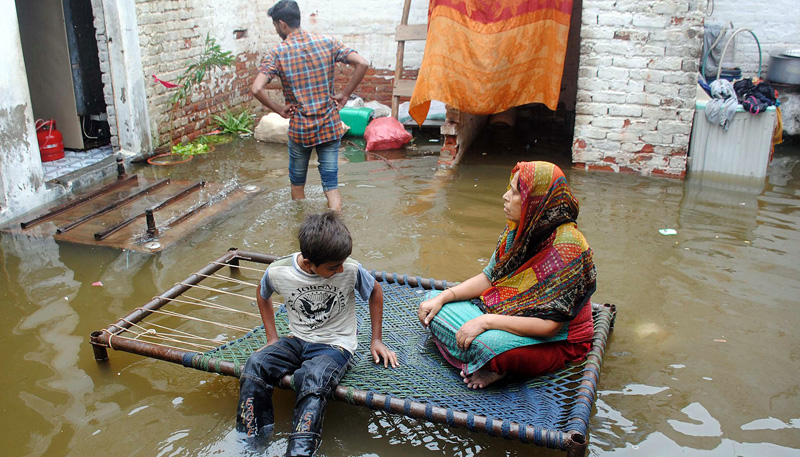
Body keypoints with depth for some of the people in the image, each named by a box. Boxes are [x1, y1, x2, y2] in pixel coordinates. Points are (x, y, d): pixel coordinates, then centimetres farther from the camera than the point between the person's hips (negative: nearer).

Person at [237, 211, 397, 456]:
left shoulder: (350, 269, -17)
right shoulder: (278, 271, -12)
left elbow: (375, 292, 4)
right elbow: (263, 295, 13)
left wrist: (376, 339, 6)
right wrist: (272, 339, 9)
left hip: (335, 345, -3)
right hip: (297, 340, 3)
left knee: (313, 380, -34)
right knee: (255, 365, -24)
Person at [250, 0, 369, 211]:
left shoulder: (277, 53, -8)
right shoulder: (327, 42, -2)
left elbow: (257, 89, -20)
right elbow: (362, 63, -9)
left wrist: (279, 109, -5)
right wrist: (344, 94, -2)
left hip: (299, 129, -1)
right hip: (330, 125, 2)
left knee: (297, 182, 19)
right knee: (331, 184, 4)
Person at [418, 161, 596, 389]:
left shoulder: (567, 247, -27)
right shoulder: (519, 229, -3)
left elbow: (549, 325, -27)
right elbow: (488, 277, 7)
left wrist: (486, 321, -27)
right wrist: (442, 298, -5)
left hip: (557, 340, -9)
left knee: (484, 344, -38)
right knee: (433, 310, 0)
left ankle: (497, 367, -6)